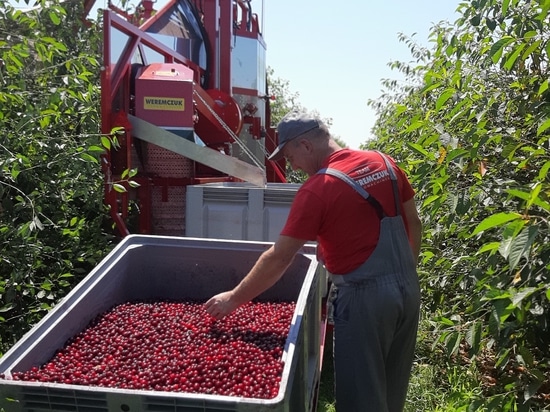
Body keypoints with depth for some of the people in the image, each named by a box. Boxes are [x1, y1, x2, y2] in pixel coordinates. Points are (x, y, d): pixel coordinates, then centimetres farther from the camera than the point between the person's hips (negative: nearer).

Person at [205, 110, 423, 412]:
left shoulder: (317, 189, -18)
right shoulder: (384, 163, 3)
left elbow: (279, 258, -16)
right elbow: (414, 223, 10)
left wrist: (234, 298, -5)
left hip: (365, 297, -7)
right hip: (408, 288, 8)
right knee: (392, 387, 23)